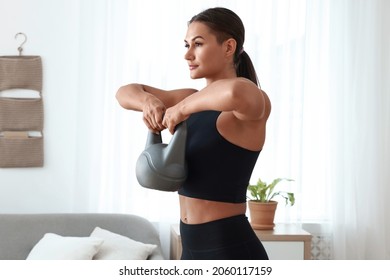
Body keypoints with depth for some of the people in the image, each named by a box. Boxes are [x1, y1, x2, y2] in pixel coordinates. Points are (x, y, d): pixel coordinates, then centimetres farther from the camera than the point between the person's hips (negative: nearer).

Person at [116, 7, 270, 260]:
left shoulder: (254, 102, -14)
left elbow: (236, 93, -40)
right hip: (194, 249, 9)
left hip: (233, 252, -8)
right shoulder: (197, 101, 11)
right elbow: (126, 92, 17)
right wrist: (147, 102, -6)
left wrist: (182, 108, -22)